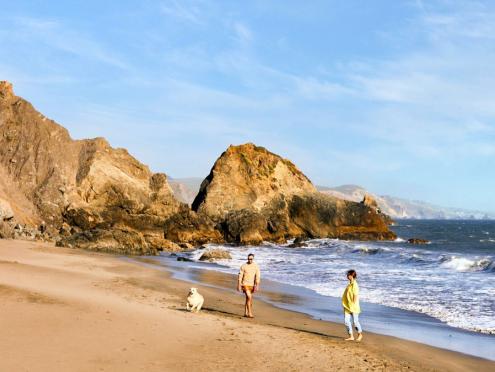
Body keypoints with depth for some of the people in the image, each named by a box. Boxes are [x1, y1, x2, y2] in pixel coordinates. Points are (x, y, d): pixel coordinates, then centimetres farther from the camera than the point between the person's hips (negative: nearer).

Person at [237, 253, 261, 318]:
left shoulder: (256, 266, -1)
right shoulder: (244, 266, -7)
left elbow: (258, 276, -3)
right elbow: (240, 276, -5)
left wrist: (257, 286, -10)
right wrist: (239, 285, -7)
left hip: (251, 285, 4)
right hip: (245, 284, -4)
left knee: (248, 298, 12)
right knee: (249, 297, -17)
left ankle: (245, 313, 23)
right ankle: (249, 313, -15)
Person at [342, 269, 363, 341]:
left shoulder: (354, 285, -16)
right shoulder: (349, 285, 10)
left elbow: (356, 296, -18)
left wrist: (354, 305, -18)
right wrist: (345, 305, 16)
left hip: (353, 308, -8)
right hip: (347, 307, 8)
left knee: (355, 321, 1)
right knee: (346, 321, 4)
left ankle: (360, 334, 21)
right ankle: (351, 336, 12)